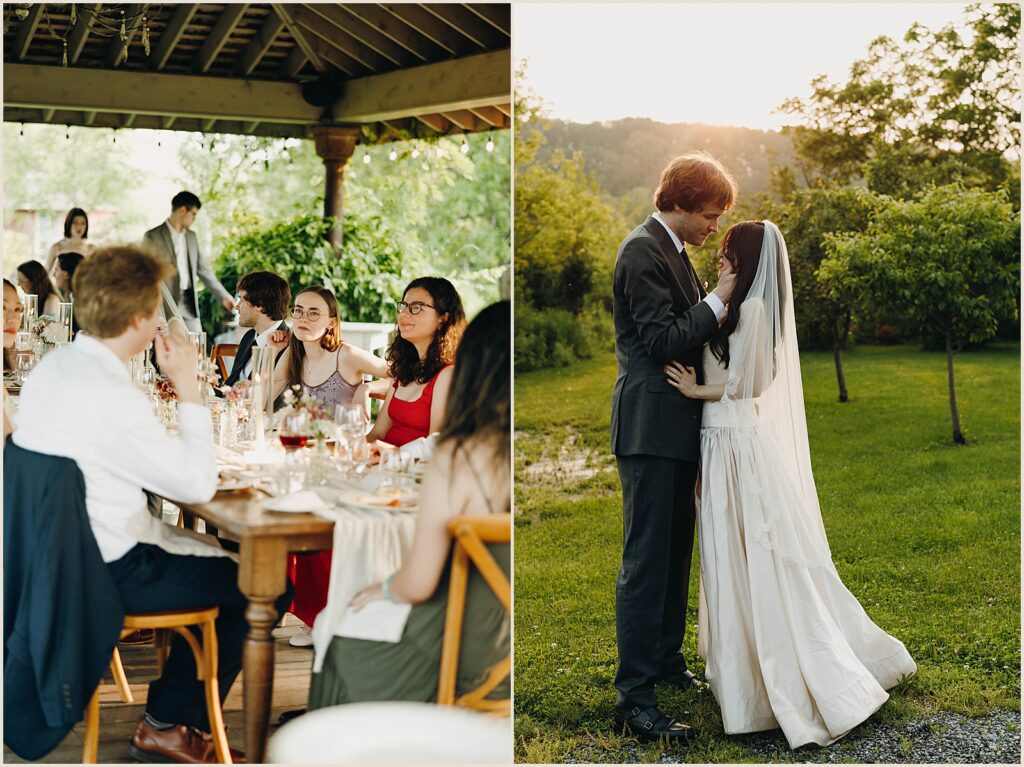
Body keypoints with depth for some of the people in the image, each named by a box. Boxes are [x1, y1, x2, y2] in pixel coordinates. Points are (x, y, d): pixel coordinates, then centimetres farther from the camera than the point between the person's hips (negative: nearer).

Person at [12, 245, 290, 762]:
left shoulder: (51, 367, 4)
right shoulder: (110, 398, -27)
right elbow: (199, 484, -20)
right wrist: (188, 387, -14)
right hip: (109, 574, -10)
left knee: (220, 557, 23)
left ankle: (170, 715, 28)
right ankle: (167, 725, 14)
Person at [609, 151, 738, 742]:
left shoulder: (672, 251, 16)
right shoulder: (643, 252, -15)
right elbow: (665, 342, -22)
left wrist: (717, 301, 8)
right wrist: (717, 300, -16)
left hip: (675, 428, 10)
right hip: (650, 427, -10)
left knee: (676, 553, 18)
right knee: (646, 560, -8)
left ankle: (667, 658, 32)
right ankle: (635, 696, -5)